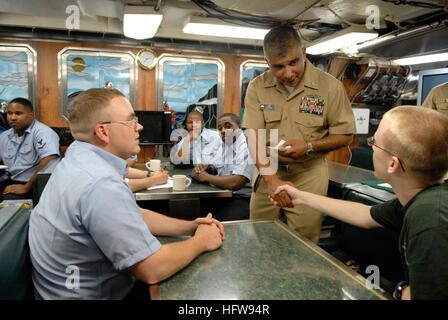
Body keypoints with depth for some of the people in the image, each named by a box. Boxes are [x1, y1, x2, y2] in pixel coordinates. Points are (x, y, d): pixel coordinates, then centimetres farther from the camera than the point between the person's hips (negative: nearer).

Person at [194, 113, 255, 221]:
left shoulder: (247, 147, -17)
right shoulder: (224, 144, 13)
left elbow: (235, 183, -26)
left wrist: (206, 177, -13)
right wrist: (204, 168, 6)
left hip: (242, 200, -8)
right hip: (222, 195, 8)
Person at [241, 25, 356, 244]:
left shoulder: (330, 86, -8)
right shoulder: (257, 87, -4)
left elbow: (345, 134, -2)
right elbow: (254, 135, -12)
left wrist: (309, 147, -20)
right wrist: (271, 178, -24)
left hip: (308, 174, -1)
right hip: (268, 171, 2)